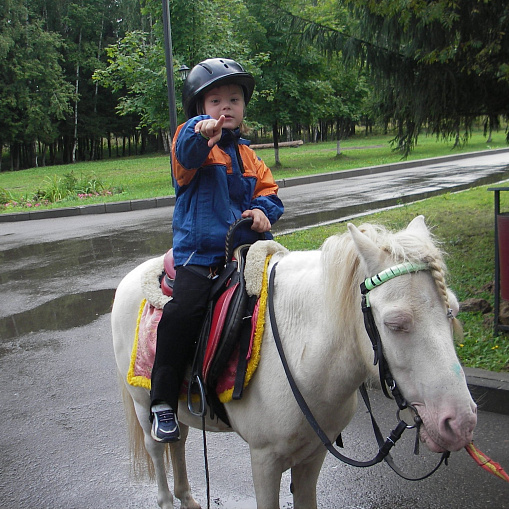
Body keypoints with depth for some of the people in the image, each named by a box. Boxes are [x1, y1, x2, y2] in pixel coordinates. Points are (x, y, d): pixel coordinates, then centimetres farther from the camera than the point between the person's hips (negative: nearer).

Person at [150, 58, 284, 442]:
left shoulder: (247, 155, 19)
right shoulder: (195, 142, -1)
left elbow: (268, 191, 19)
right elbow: (187, 151, -25)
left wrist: (263, 210, -5)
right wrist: (203, 130, -48)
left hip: (245, 249, 6)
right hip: (199, 255, -5)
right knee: (182, 314, -24)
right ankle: (163, 401, -10)